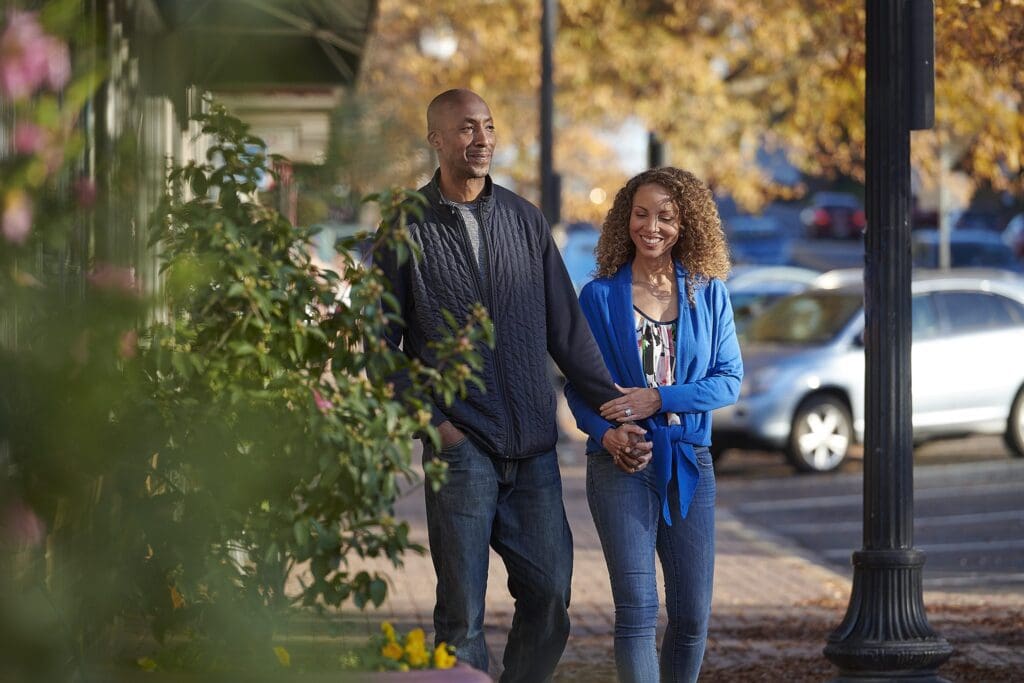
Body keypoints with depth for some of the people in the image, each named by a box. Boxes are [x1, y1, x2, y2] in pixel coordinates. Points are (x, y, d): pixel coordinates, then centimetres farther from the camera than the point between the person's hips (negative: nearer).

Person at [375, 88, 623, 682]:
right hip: (460, 446, -3)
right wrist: (426, 420, -8)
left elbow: (566, 326, 12)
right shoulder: (407, 228, 1)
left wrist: (612, 403, 3)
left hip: (534, 448, 4)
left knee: (549, 593, 2)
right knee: (462, 609, -2)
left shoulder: (524, 219, 11)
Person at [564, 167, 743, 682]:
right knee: (637, 609, -11)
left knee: (693, 615, 4)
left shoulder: (709, 295, 8)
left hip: (689, 462, 3)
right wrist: (607, 432, -19)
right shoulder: (599, 296, 2)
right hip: (622, 464, -3)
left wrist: (659, 398, -12)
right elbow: (577, 384, 1)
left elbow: (729, 380, 3)